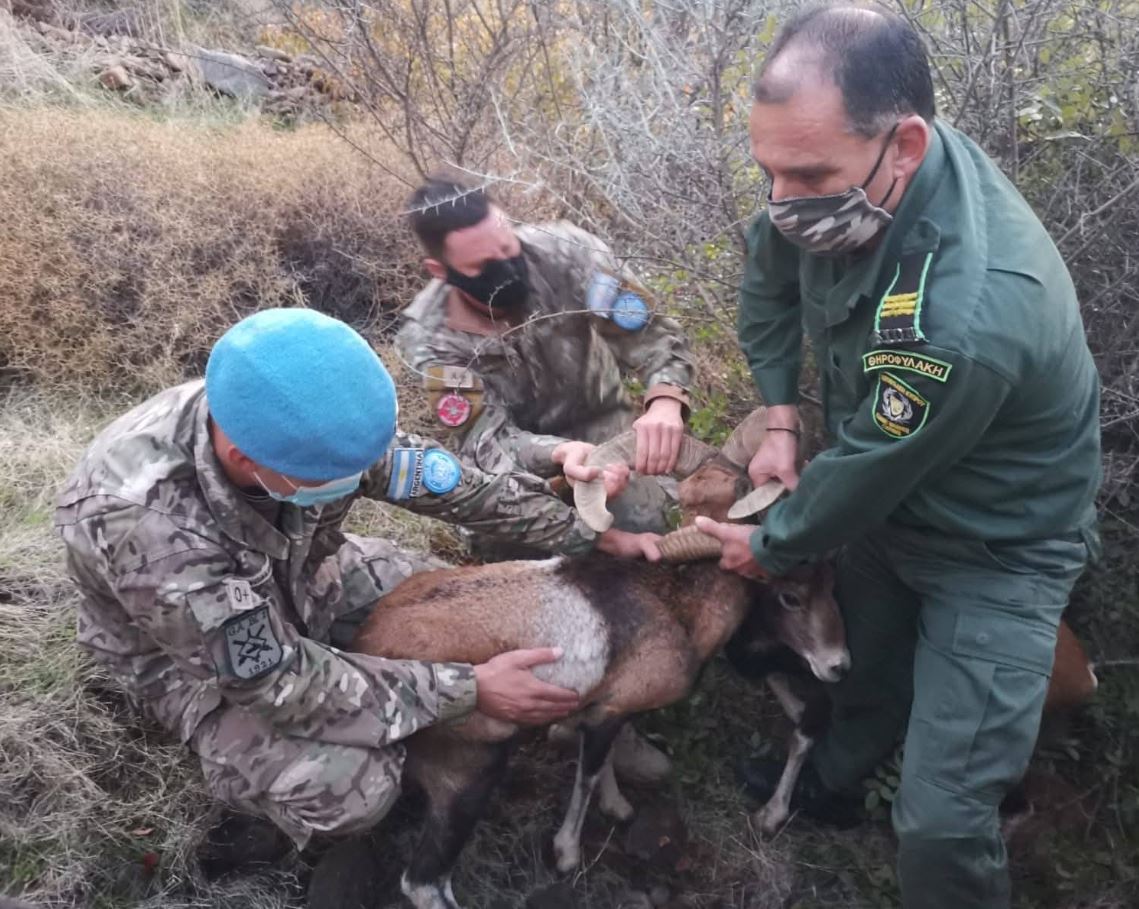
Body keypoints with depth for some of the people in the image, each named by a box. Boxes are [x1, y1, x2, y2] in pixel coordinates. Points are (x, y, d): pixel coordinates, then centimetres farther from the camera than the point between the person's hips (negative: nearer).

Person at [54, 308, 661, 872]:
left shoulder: (308, 425, -27)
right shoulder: (146, 522, -42)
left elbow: (440, 479, -13)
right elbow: (280, 679, -34)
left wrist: (591, 534, -11)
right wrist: (469, 690, -31)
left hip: (296, 579, 5)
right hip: (196, 657, -5)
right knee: (348, 787, -25)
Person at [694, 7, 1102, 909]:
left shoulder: (966, 319, -42)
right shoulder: (847, 174, -19)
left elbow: (861, 475, -26)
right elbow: (769, 275, 3)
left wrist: (771, 544, -7)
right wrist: (780, 417, -1)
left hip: (993, 548, -7)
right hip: (884, 498, 7)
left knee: (940, 819, -8)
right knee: (867, 663, 30)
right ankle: (832, 782, 59)